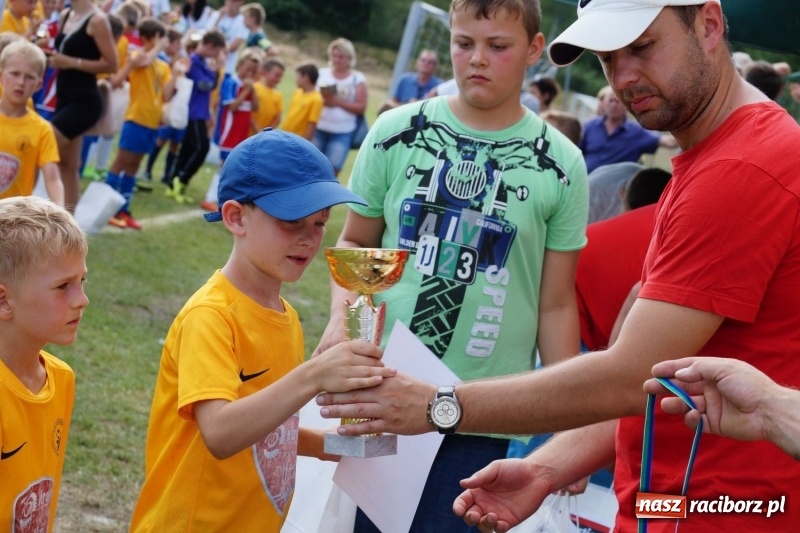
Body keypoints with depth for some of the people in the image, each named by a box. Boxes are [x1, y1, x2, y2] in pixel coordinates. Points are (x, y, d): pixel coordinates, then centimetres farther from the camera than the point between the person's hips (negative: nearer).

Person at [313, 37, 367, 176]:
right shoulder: (322, 74, 6)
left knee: (331, 171, -7)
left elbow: (361, 107, -3)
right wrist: (322, 100, -12)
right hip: (319, 129, 2)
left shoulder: (357, 79, 1)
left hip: (342, 132, -2)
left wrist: (338, 102, -12)